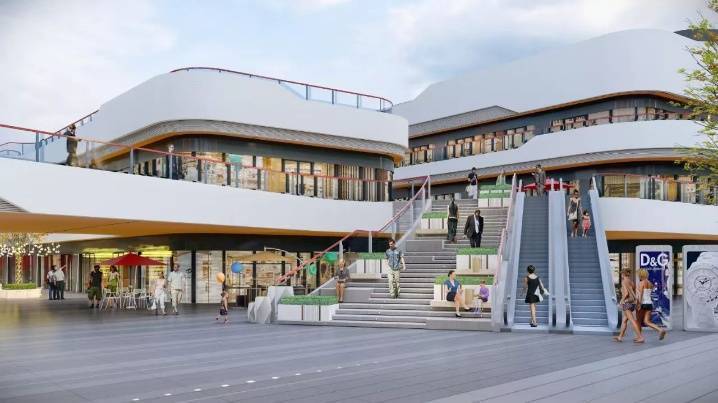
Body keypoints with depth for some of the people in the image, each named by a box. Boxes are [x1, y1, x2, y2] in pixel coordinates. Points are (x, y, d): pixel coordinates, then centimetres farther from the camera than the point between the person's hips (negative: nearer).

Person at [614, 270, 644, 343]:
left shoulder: (624, 282, -9)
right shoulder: (631, 282, 15)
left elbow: (626, 293, -18)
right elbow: (634, 294, 15)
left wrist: (621, 301, -7)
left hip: (627, 303, -9)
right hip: (632, 302, 9)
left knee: (632, 321, -11)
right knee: (624, 320, 16)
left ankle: (640, 337, -17)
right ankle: (620, 337, 22)